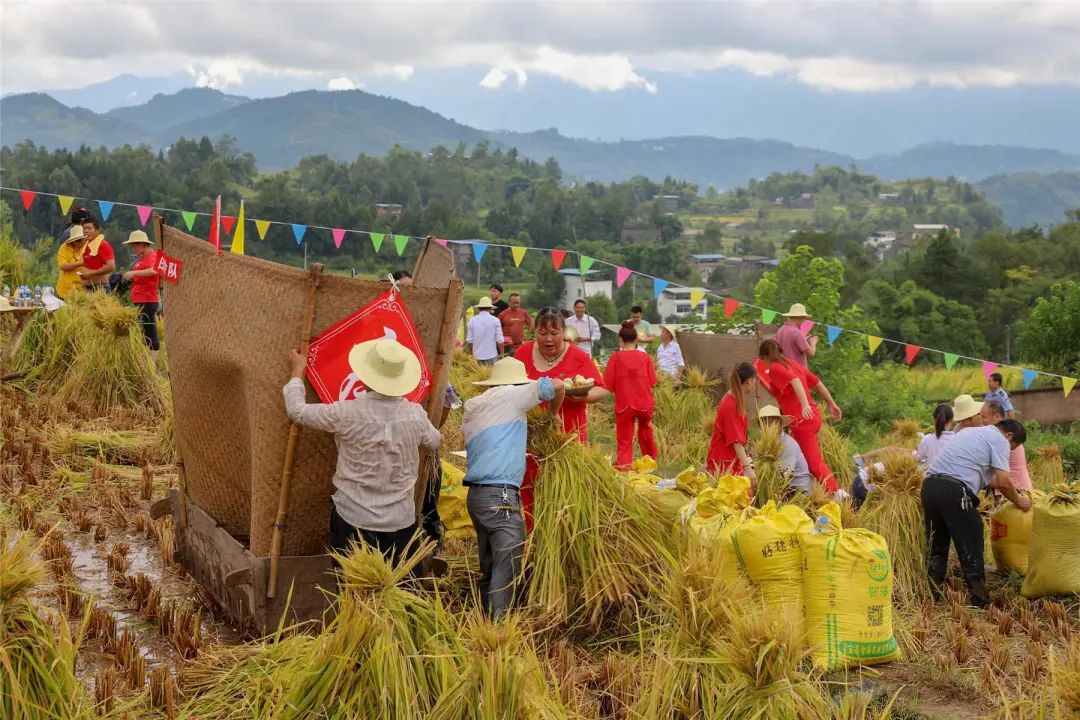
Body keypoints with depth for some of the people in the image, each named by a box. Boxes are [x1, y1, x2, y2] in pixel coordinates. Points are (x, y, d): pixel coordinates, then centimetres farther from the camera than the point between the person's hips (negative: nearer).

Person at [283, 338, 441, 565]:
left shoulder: (347, 414, -17)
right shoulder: (415, 415, -8)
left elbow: (297, 411, -3)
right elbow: (434, 442, 14)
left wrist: (297, 372, 15)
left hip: (354, 519, -2)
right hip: (401, 521, 2)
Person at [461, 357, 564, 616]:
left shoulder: (472, 408, 19)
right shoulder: (510, 397, -2)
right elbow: (556, 386, 2)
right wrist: (553, 413, 20)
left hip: (476, 495, 8)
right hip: (501, 497, -8)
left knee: (489, 569, 13)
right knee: (507, 570, -10)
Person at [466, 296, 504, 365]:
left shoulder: (472, 320, -1)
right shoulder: (495, 320, -5)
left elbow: (469, 340, 1)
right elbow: (500, 340, -5)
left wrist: (471, 354, 17)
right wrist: (501, 353, 9)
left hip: (477, 357, 1)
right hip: (491, 356, -1)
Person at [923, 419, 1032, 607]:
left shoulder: (971, 432, 30)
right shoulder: (1000, 440, 5)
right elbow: (1003, 482, -3)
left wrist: (1012, 491, 42)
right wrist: (1018, 501, 14)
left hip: (930, 484, 8)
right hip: (954, 492, -8)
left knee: (937, 548, 18)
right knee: (970, 550, 3)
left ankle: (934, 598, 23)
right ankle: (980, 602, 8)